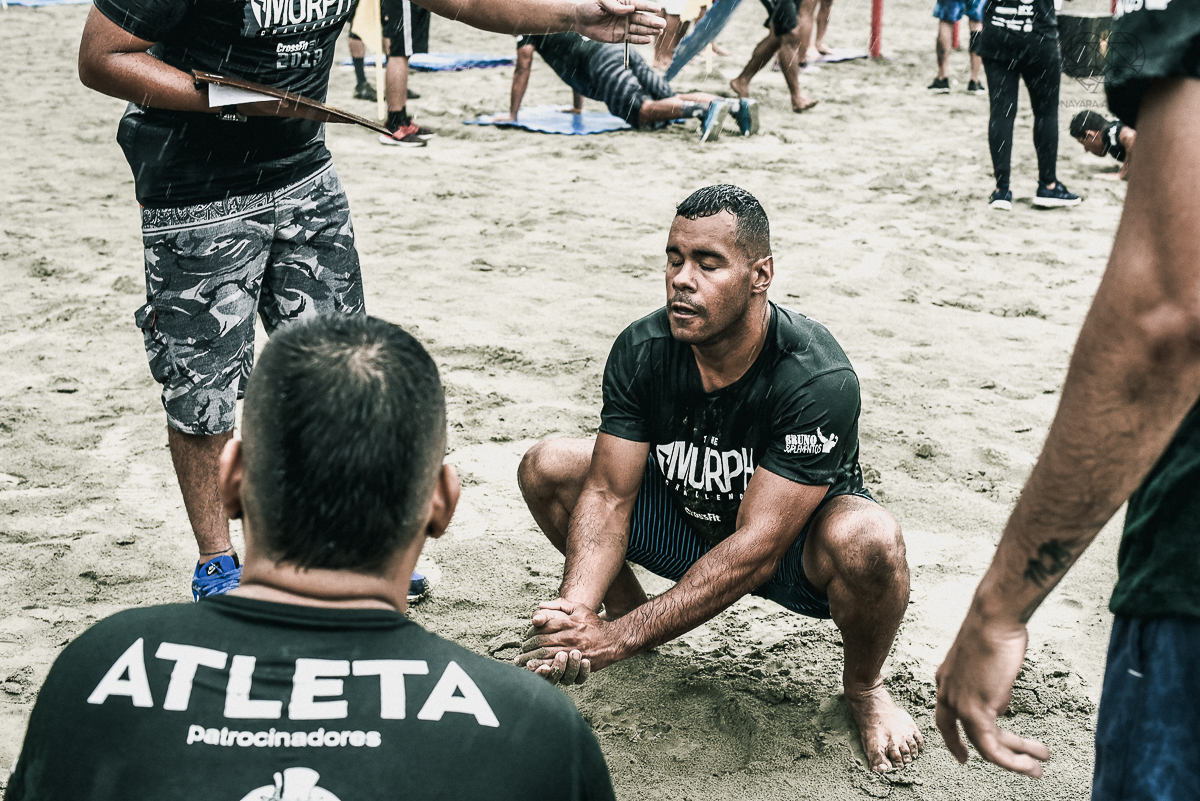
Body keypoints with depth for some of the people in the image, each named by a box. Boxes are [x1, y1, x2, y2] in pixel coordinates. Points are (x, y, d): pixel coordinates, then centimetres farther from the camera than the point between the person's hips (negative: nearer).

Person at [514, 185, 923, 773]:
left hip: (790, 555, -4)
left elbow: (757, 547, -36)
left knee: (866, 542, -38)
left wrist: (617, 639, -41)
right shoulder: (641, 351, -18)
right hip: (688, 521, 4)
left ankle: (863, 686, -3)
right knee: (547, 468, -13)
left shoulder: (818, 380, -33)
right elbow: (609, 494, -17)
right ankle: (626, 603, 15)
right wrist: (576, 610, -37)